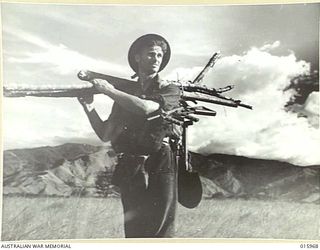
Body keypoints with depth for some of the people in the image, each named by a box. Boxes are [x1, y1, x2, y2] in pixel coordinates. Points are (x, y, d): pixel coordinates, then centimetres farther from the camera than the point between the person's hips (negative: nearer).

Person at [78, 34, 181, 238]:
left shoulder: (170, 90, 5)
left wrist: (109, 90, -9)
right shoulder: (125, 92, 16)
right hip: (131, 171, 3)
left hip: (161, 168, -3)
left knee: (161, 231, -3)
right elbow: (106, 135, 14)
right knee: (134, 232, 5)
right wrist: (89, 108, 0)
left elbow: (145, 107, -17)